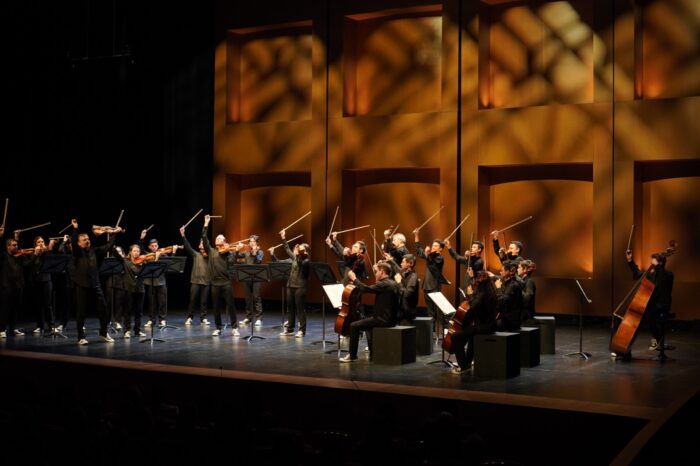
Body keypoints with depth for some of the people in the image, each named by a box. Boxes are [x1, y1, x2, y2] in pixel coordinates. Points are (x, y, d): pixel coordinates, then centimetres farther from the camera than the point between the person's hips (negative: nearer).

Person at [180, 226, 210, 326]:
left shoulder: (210, 255, 12)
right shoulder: (195, 254, 9)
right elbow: (187, 246, 0)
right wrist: (183, 236, -12)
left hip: (206, 281, 1)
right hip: (195, 280, -1)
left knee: (204, 301, 3)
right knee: (192, 300, 0)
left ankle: (203, 318, 10)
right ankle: (189, 318, 9)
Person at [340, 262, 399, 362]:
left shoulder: (383, 284, -19)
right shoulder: (394, 284, 10)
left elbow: (366, 289, -22)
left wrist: (354, 279, -8)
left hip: (383, 320, -10)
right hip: (391, 319, 10)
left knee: (354, 326, -3)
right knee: (368, 325, 33)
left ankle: (352, 355, 5)